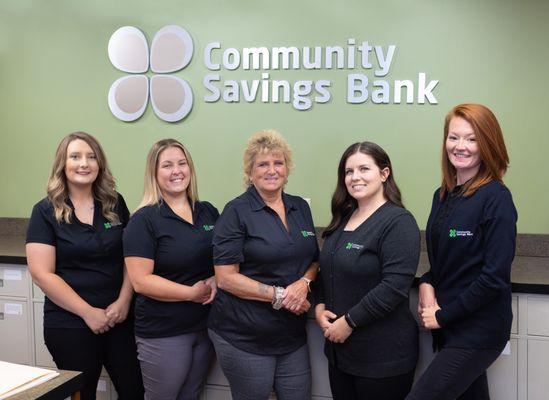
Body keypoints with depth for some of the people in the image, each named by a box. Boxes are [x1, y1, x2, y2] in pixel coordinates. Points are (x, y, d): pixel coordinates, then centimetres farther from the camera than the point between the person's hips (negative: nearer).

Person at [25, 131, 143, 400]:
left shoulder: (115, 204, 5)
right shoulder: (46, 212, -5)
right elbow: (42, 274, -10)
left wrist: (124, 301, -7)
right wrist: (88, 313, -12)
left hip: (119, 318, 3)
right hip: (69, 324, -3)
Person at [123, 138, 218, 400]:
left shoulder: (209, 212, 6)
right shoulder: (144, 220, -11)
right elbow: (140, 281, -17)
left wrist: (216, 280, -7)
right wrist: (192, 293, -18)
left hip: (206, 327, 6)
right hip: (163, 334, -5)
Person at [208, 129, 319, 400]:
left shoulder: (300, 207, 8)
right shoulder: (237, 212, -10)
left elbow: (313, 260, 14)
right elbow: (226, 278, -13)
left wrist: (304, 282, -9)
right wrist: (279, 295, -18)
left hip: (293, 336, 5)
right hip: (244, 339, -5)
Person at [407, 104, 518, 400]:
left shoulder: (495, 198, -14)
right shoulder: (443, 195, 7)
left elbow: (495, 277, -18)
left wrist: (443, 315, -12)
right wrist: (427, 284, -4)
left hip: (478, 333, -7)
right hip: (448, 328, 7)